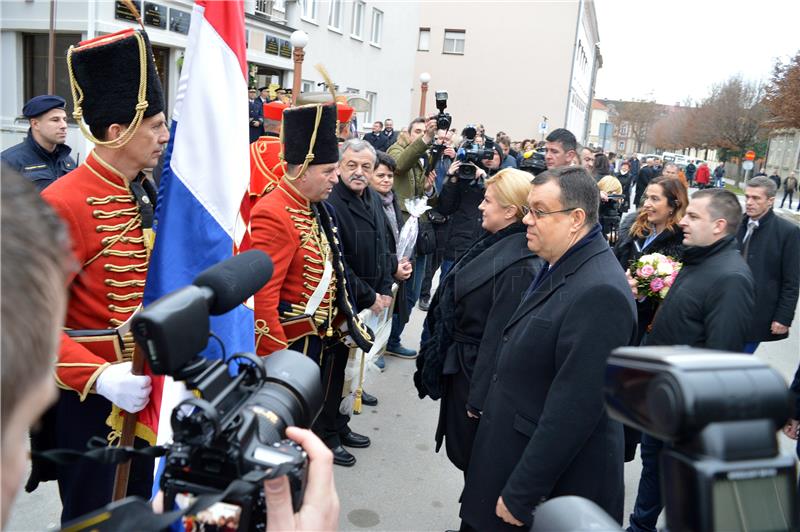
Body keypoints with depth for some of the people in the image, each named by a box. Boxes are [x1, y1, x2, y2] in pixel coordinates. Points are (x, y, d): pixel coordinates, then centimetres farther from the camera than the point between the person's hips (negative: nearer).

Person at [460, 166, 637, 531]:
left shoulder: (599, 293, -25)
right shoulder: (556, 268, 6)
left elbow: (572, 408, -26)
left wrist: (521, 493, -21)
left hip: (553, 482, -9)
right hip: (512, 453, 9)